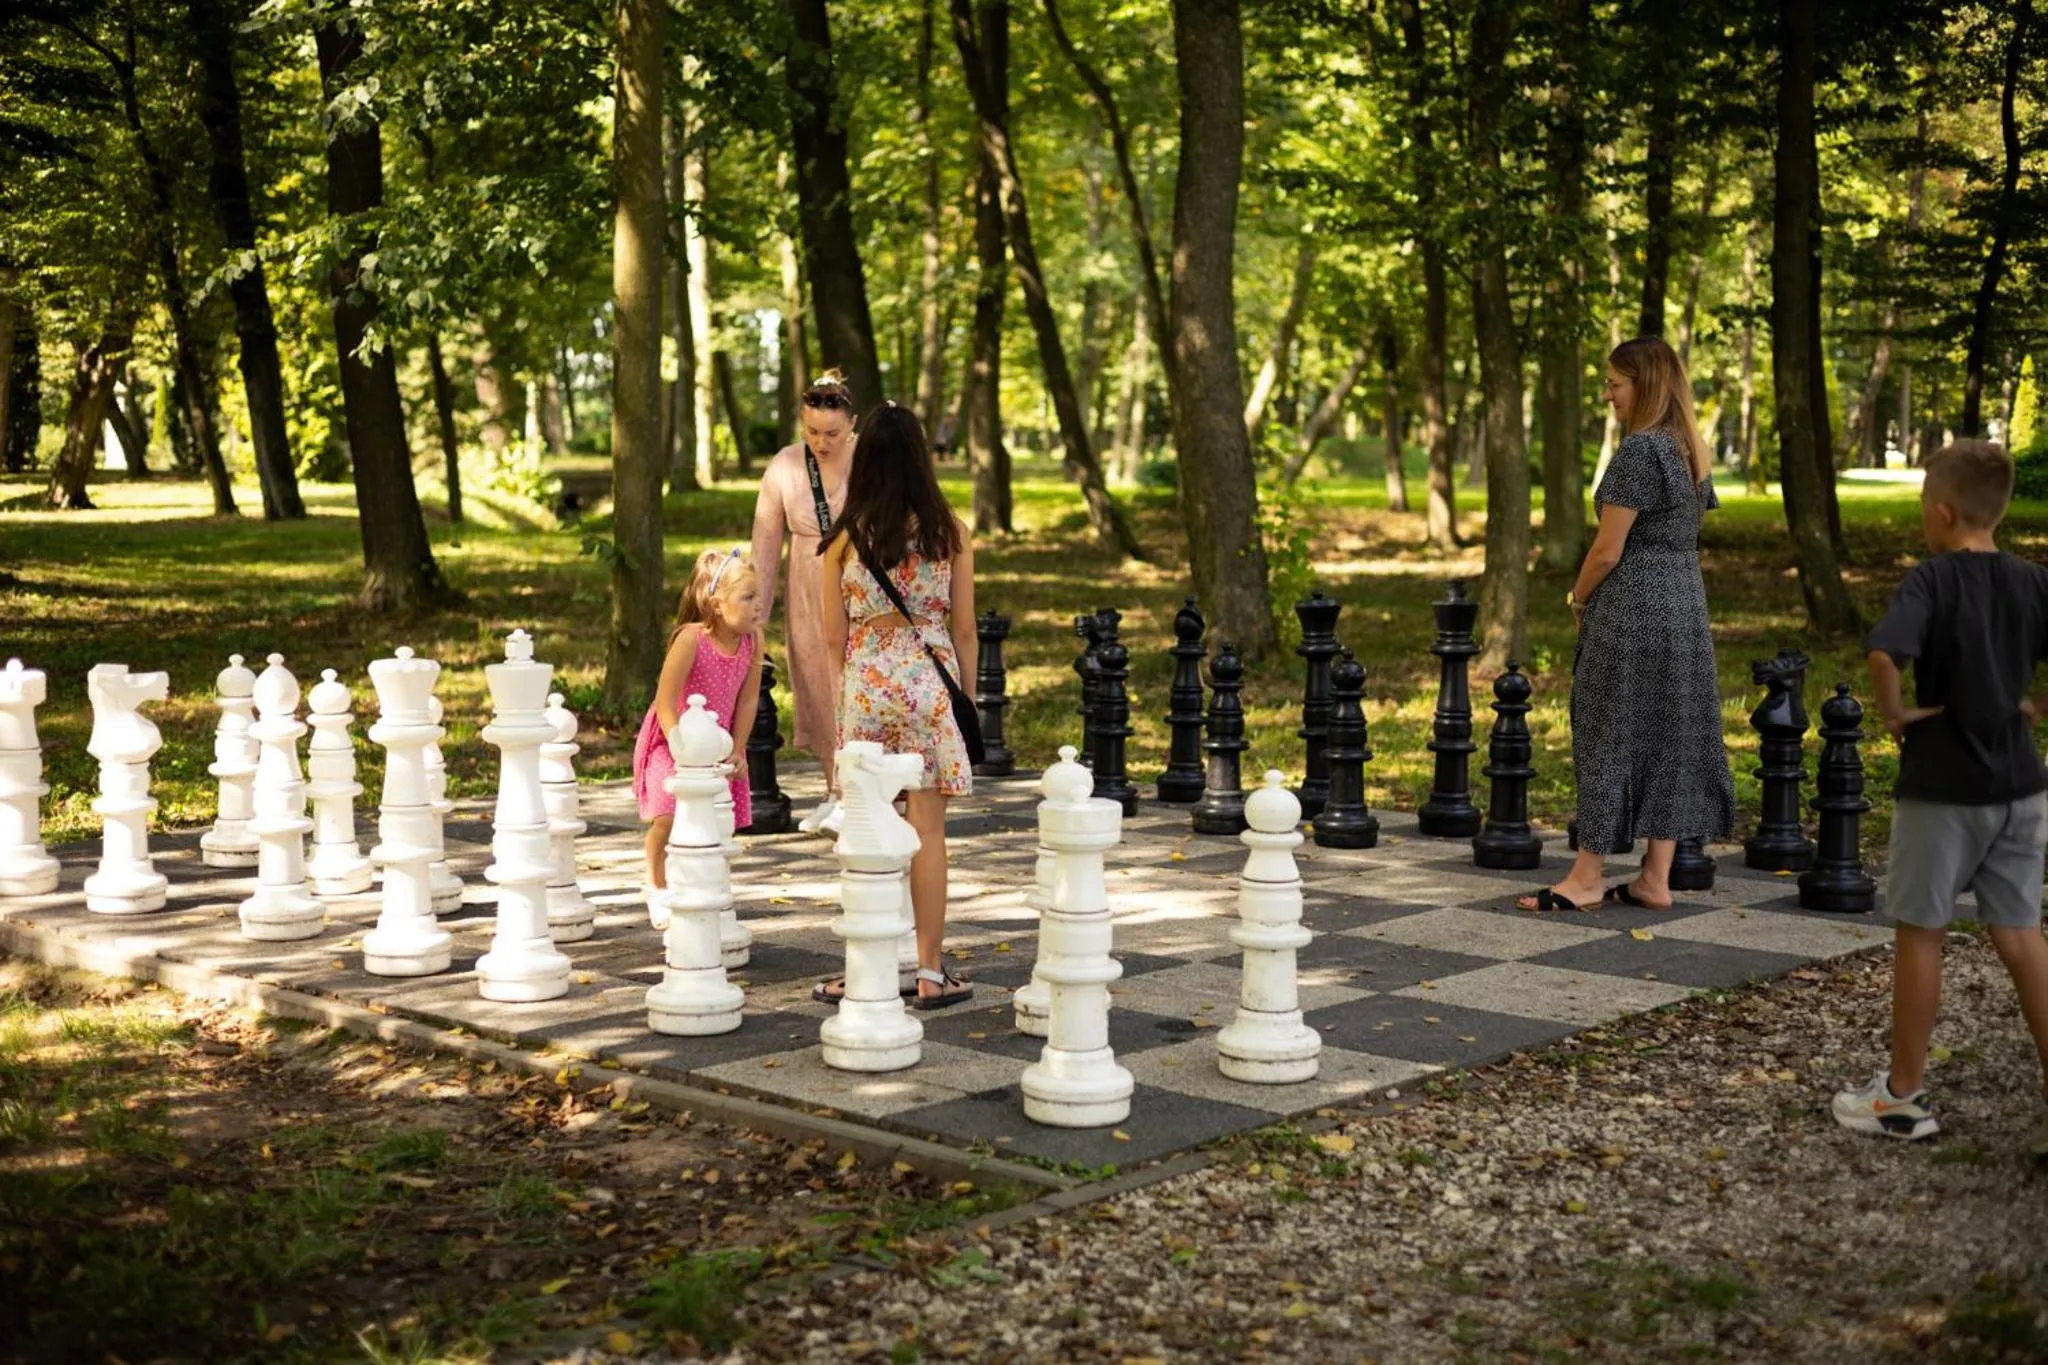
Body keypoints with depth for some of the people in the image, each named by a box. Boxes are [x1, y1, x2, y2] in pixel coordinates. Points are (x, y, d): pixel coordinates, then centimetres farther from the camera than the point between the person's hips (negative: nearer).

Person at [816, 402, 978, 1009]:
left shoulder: (845, 538, -2)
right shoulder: (950, 532, -1)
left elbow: (833, 638, 3)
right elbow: (964, 630, 4)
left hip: (865, 682, 0)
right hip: (931, 679, 0)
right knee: (928, 828, 3)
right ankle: (930, 974, 6)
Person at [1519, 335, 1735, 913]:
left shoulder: (1639, 450, -16)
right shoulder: (1693, 451, 12)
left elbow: (1608, 549, -17)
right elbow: (1680, 535, 15)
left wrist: (1578, 599, 0)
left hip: (1633, 607, -9)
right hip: (1685, 602, 9)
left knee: (1611, 734, -2)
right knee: (1670, 735, 9)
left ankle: (1587, 876, 5)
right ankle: (1656, 879, 12)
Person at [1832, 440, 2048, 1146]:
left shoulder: (1931, 581, -13)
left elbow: (1884, 655, -31)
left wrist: (1894, 711, -15)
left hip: (1942, 788, -5)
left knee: (1919, 933, 7)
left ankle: (1902, 1097, 16)